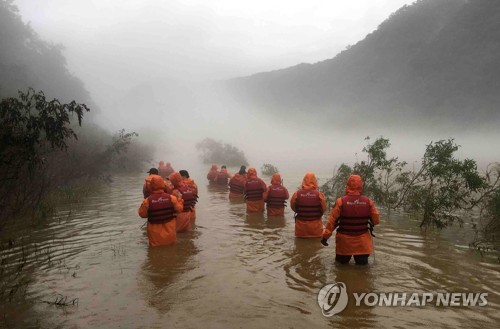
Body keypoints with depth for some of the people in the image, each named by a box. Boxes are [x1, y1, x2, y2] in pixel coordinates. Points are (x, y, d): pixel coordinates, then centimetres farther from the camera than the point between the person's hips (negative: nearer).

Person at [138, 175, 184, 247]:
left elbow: (142, 214, -5)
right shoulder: (171, 198, -15)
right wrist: (180, 202, 17)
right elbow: (179, 209, -2)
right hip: (169, 232, 2)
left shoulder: (147, 201, -19)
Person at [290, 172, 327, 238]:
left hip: (301, 224, 1)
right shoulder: (319, 194, -13)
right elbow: (324, 209, -4)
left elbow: (293, 207, 2)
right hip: (315, 224, -1)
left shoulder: (297, 194, -10)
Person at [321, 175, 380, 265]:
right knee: (362, 263, 9)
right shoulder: (368, 202, -7)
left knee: (342, 262, 17)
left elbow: (332, 221, -11)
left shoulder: (341, 201, -13)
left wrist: (325, 236, -5)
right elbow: (376, 220, -1)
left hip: (344, 240, -1)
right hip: (362, 241, 1)